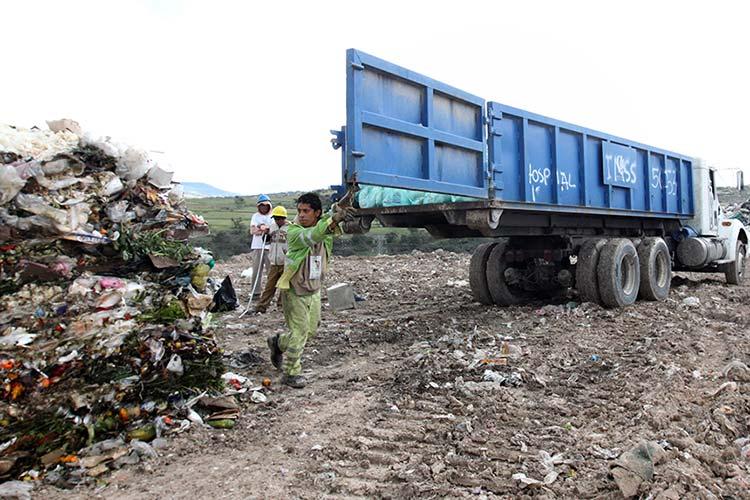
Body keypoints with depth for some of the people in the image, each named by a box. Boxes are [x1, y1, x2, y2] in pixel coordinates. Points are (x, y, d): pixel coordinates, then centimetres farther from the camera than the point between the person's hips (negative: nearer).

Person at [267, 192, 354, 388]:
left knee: (311, 330, 17)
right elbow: (311, 236, -40)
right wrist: (333, 218, -56)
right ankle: (291, 373, 14)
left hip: (314, 290, 6)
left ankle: (278, 342, 41)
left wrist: (338, 208, -39)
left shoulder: (324, 226, 0)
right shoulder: (293, 231, -22)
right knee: (299, 331, -2)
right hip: (294, 291, -6)